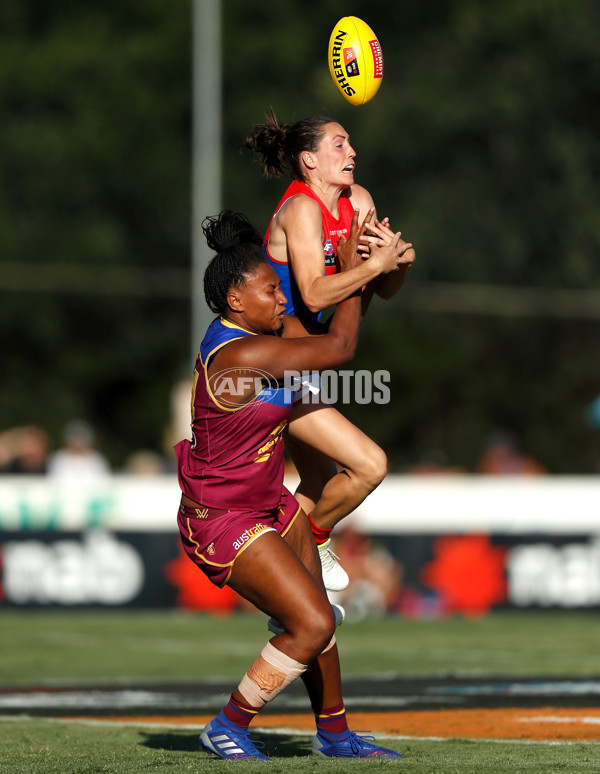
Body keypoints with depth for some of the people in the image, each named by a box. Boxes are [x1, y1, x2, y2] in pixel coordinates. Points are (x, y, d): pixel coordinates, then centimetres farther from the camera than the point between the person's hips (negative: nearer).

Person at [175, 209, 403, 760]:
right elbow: (340, 347, -21)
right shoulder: (240, 356, -28)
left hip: (270, 504, 10)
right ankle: (229, 729, 3)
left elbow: (330, 327, 14)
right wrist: (353, 269, -9)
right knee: (312, 625, -12)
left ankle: (334, 734, 33)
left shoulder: (264, 332, 0)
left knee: (317, 616, 17)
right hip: (224, 523, -10)